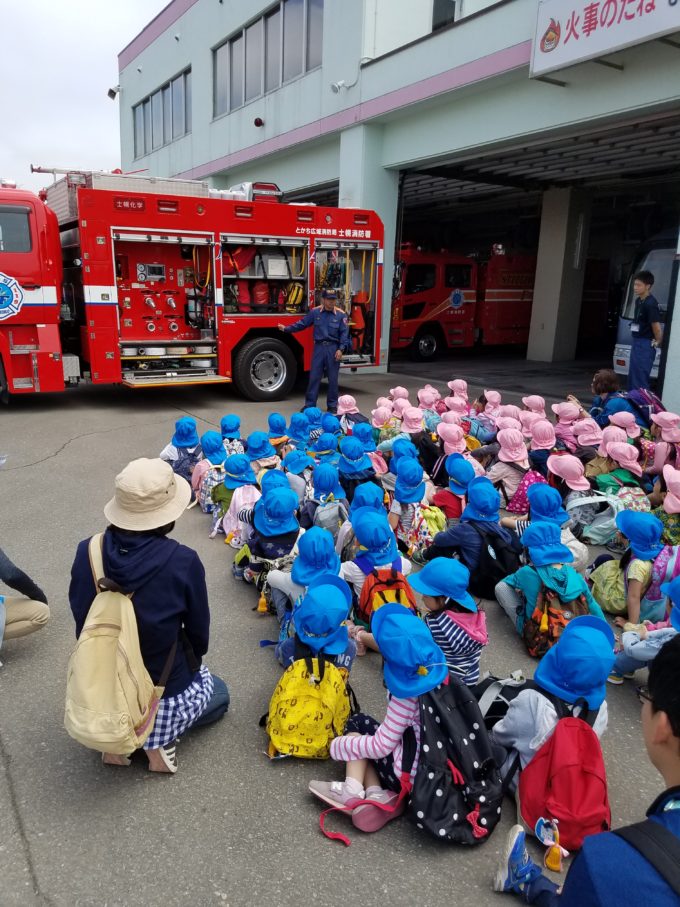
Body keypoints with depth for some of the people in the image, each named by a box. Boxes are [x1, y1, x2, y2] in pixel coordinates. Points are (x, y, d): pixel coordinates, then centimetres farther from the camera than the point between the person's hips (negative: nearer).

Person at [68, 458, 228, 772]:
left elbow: (82, 624, 0)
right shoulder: (182, 561, -25)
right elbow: (199, 634, -9)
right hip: (164, 695, -4)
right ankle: (158, 738, 7)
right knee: (218, 693, 28)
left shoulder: (87, 552, -16)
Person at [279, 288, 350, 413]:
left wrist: (341, 349, -11)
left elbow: (344, 333, -2)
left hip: (333, 349, -1)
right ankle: (310, 404, 11)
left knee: (333, 378, 5)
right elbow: (301, 324, 9)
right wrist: (286, 329, 6)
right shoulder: (314, 312, 3)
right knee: (314, 376, 3)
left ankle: (332, 405, 17)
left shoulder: (341, 315, -1)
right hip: (319, 347, 1)